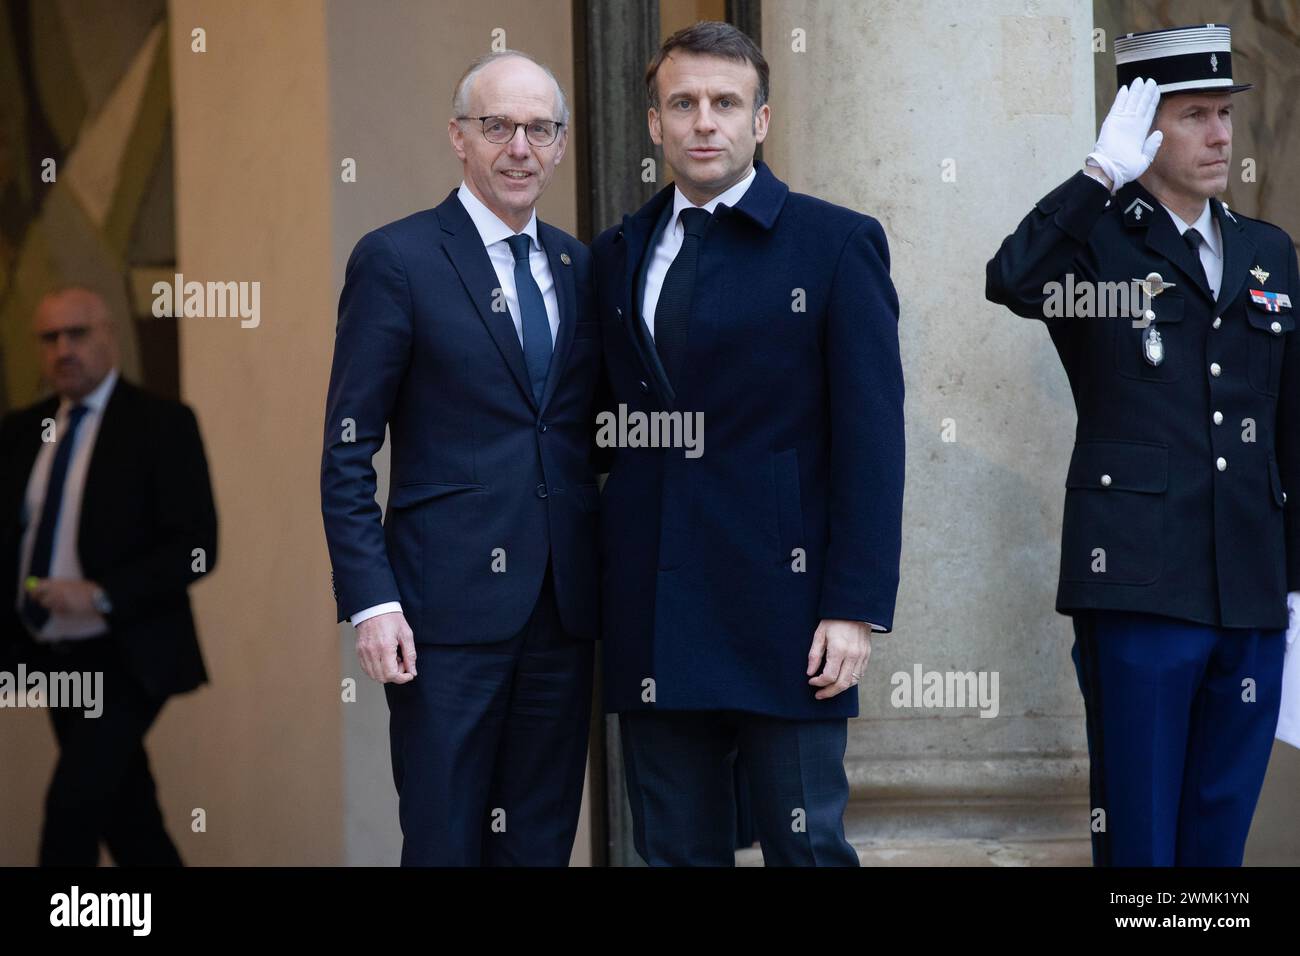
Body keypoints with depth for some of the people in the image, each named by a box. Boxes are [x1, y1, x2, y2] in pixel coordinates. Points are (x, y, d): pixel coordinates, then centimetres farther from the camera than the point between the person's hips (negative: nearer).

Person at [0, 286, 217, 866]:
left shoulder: (162, 424, -8)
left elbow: (196, 547, -13)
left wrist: (103, 596, -24)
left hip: (125, 660, -6)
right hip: (54, 660, 6)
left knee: (72, 804, -18)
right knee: (126, 817, 13)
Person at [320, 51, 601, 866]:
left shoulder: (579, 269, 12)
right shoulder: (397, 261, -4)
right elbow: (348, 453, -6)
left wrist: (610, 582, 6)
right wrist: (371, 601, -14)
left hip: (564, 606, 5)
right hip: (450, 606, -5)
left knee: (544, 838, 10)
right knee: (446, 840, 0)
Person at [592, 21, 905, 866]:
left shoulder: (836, 244, -1)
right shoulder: (618, 255, 13)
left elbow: (872, 439, -6)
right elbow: (611, 427, 14)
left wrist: (858, 608, -13)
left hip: (780, 601, -4)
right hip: (655, 618, 4)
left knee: (806, 845, 0)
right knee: (674, 849, 8)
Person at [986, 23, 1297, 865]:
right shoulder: (1095, 241, 0)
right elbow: (1012, 281, -24)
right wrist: (1104, 172, -20)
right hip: (1140, 587, -5)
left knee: (1221, 830, 11)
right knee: (1138, 833, 1)